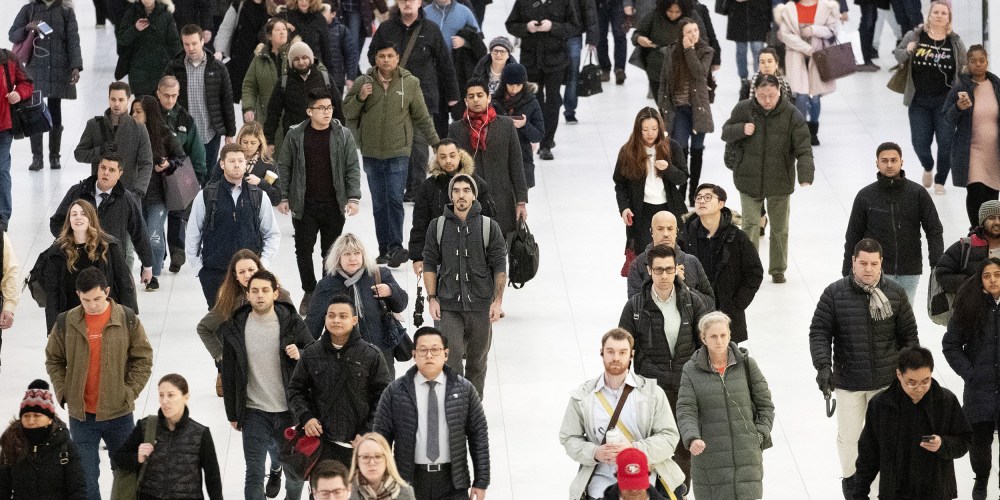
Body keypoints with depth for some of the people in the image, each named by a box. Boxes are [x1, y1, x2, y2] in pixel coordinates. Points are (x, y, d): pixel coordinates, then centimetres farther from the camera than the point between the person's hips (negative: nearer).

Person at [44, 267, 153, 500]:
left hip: (119, 412, 0)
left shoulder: (127, 319, -7)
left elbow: (143, 359, -1)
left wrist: (129, 392, -9)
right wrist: (64, 393, -5)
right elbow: (53, 360, 7)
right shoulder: (66, 322, -5)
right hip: (80, 414, 0)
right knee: (85, 475, 2)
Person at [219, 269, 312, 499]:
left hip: (289, 411, 0)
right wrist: (233, 414, 5)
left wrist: (300, 357, -19)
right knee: (254, 474, -1)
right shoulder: (235, 327, -2)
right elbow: (229, 374, 4)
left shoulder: (292, 323, -5)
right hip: (254, 413, 0)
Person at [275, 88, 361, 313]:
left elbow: (352, 168, 2)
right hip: (304, 205, 0)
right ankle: (309, 293, 18)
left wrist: (353, 198, -6)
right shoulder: (295, 135, 0)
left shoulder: (343, 135, 0)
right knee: (303, 249, 4)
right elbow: (284, 166, 7)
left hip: (334, 205, 0)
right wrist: (283, 197, 3)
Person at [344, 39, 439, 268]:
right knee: (379, 204, 8)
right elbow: (347, 112, 7)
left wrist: (437, 143, 9)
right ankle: (384, 249, 14)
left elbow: (422, 117, 7)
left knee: (395, 199, -15)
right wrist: (359, 98, -12)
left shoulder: (410, 83, -1)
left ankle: (396, 246, -14)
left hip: (398, 152, -2)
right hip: (371, 152, 3)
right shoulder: (363, 82, 2)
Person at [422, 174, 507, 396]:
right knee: (450, 358, -11)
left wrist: (498, 300, -4)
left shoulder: (489, 227, 2)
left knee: (477, 361, 10)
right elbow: (429, 265, 7)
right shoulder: (437, 227, 4)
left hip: (480, 305, 1)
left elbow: (499, 267, 3)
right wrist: (432, 298, -2)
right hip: (447, 305, -1)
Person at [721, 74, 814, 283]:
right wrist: (741, 129, -16)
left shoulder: (792, 115, -10)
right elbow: (726, 133, 6)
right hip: (749, 180, 0)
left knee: (780, 227, 12)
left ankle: (778, 269, 28)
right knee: (750, 225, -6)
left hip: (780, 182, 0)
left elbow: (803, 149, -13)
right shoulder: (743, 109, -5)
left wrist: (805, 176, -27)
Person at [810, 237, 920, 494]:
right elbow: (819, 332, -5)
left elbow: (909, 335, 7)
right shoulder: (835, 294, -6)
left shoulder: (895, 293, -1)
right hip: (847, 382, -1)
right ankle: (850, 479, 31)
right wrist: (823, 366, -18)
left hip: (887, 382, 1)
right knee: (848, 436, 7)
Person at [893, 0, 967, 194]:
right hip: (919, 102, 0)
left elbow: (965, 69, 10)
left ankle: (940, 181, 24)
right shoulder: (914, 36, -4)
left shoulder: (955, 42, -2)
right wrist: (907, 51, -14)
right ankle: (928, 168, 37)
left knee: (945, 143, 2)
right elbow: (897, 54, 6)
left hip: (945, 102, 0)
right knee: (920, 142, 3)